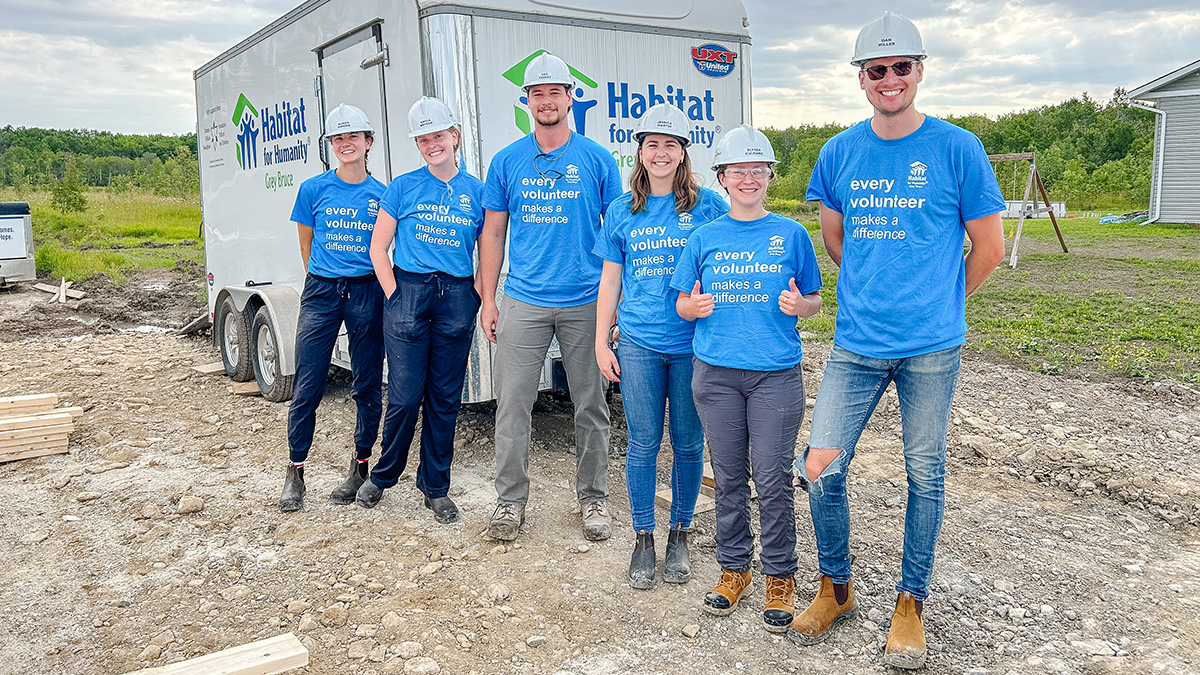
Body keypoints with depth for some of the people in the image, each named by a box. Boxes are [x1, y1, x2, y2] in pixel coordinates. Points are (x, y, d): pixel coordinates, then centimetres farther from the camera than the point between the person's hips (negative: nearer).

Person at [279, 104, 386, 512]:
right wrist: (323, 281, 12)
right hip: (321, 292, 0)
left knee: (368, 386, 5)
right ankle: (295, 472, 13)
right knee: (307, 387, -1)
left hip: (366, 293, 0)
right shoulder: (314, 189, 4)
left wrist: (387, 290, 3)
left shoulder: (381, 195, 3)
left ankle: (360, 467, 19)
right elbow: (306, 245, 13)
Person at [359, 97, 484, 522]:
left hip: (457, 299, 2)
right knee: (406, 396, -3)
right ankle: (382, 476, 19)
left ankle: (436, 488, 18)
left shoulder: (477, 192, 8)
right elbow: (378, 249, 6)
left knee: (445, 398, 6)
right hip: (408, 292, -1)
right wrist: (395, 295, -3)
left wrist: (476, 298, 1)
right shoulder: (403, 187, 5)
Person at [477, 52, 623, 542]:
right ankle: (510, 500, 16)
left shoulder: (597, 160, 3)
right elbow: (493, 232, 9)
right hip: (523, 303, 1)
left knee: (591, 406, 7)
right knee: (512, 404, 1)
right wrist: (488, 299, 4)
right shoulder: (507, 162, 7)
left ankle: (593, 498, 22)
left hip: (585, 303, -1)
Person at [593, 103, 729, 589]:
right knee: (643, 443, 5)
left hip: (693, 344, -1)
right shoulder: (622, 211, 7)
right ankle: (643, 538, 20)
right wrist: (601, 342, 7)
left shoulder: (708, 206, 2)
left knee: (688, 443, 8)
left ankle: (680, 534, 25)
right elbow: (610, 281, 11)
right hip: (638, 344, 1)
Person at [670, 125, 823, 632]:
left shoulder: (791, 234, 4)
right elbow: (682, 303, 11)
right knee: (728, 476, 10)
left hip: (776, 372, -2)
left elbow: (815, 301, 8)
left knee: (773, 478, 0)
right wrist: (694, 306, -12)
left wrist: (799, 304, -14)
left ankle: (780, 576, 16)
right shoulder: (705, 238, 8)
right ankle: (734, 567, 26)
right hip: (715, 371, 2)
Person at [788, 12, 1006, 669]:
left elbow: (988, 246, 4)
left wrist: (937, 303, 10)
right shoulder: (839, 152, 5)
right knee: (819, 468, 0)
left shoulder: (957, 148, -4)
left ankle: (910, 603, 28)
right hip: (856, 343, 2)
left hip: (931, 348, -2)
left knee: (925, 476, 9)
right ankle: (836, 589, 23)